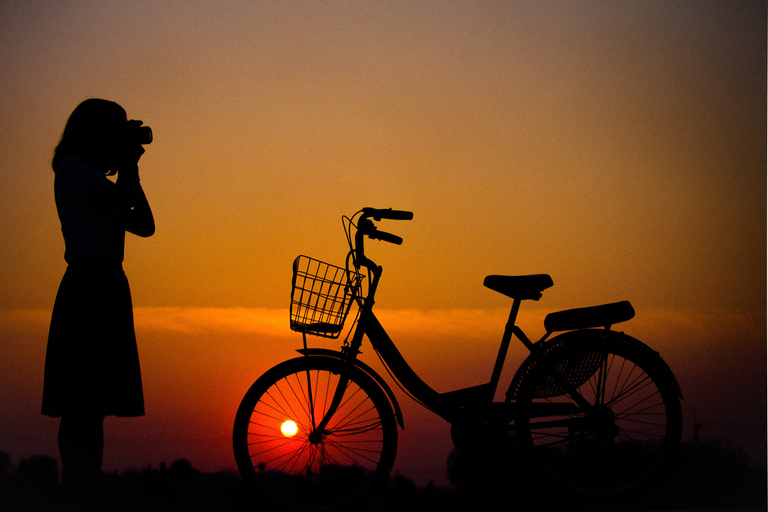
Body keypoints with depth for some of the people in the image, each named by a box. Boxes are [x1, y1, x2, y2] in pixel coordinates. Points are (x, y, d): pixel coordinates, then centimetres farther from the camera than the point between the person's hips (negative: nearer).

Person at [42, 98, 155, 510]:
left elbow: (145, 225, 19)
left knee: (93, 404, 6)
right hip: (86, 284, -9)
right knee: (82, 403, -13)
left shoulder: (98, 182, 26)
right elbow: (121, 199, -16)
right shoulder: (70, 168, -2)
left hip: (107, 290, 9)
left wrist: (130, 169, 18)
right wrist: (126, 163, 0)